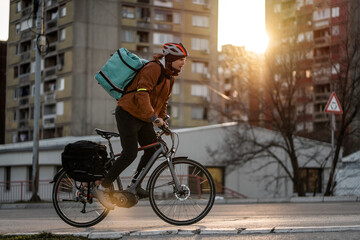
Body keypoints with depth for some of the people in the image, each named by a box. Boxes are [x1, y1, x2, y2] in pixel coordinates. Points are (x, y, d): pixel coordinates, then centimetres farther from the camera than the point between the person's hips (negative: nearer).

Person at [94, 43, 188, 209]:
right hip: (128, 114, -9)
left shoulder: (169, 75, 11)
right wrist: (153, 116, -40)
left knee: (153, 150, 3)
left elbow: (163, 100, 23)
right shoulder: (153, 69, -20)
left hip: (143, 118, 9)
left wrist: (162, 120, 16)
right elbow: (142, 94, -33)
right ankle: (103, 188, -6)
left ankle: (135, 185, 16)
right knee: (130, 154, -15)